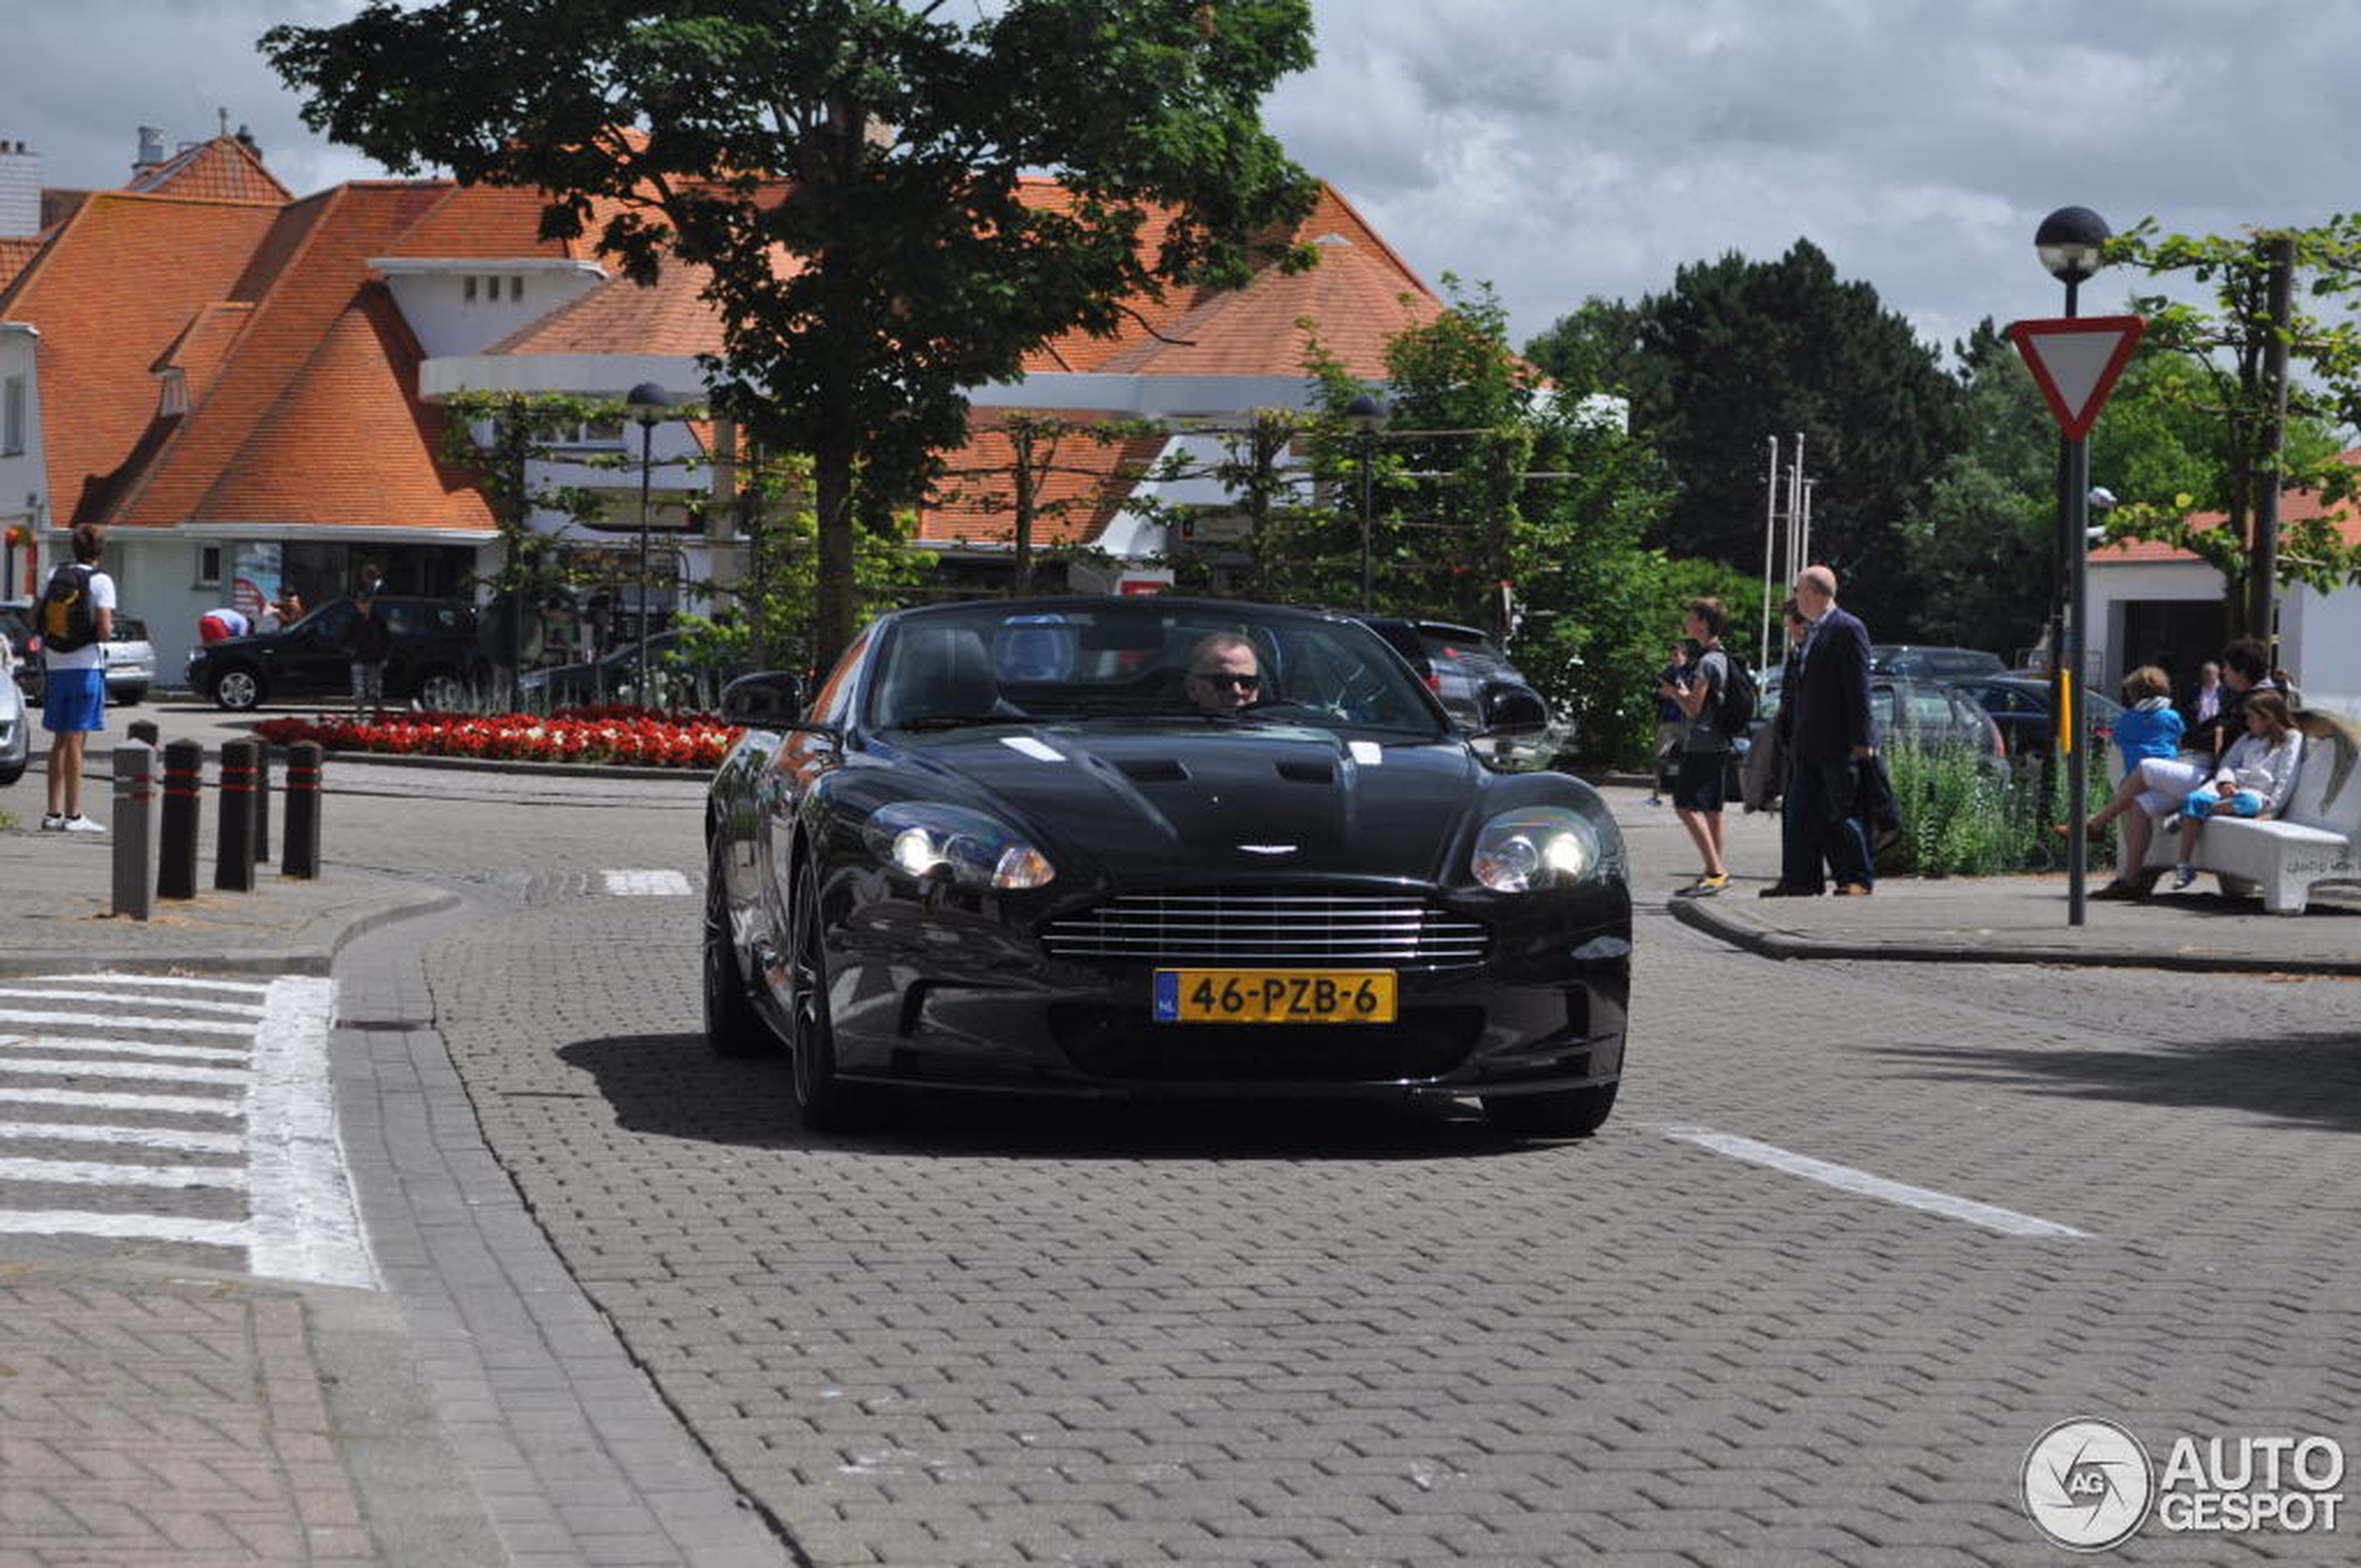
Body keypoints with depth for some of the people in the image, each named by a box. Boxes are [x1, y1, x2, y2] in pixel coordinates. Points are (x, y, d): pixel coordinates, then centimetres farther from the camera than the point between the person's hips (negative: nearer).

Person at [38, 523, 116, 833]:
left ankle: (54, 813, 13)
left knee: (60, 740, 12)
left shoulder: (57, 575, 9)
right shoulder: (100, 581, -8)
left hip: (55, 665, 6)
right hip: (85, 665, -6)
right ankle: (73, 816, -5)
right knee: (76, 740, -5)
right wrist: (109, 627, 5)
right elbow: (104, 629, -16)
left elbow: (36, 614, 14)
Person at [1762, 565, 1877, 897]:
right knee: (1802, 812, 8)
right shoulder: (1814, 632, 17)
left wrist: (1861, 740, -18)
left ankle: (1858, 880, 4)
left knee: (1844, 813, -3)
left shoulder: (1848, 629, -11)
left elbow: (1858, 689, -15)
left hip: (1840, 745, -9)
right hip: (1809, 744, 9)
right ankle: (1800, 880, 12)